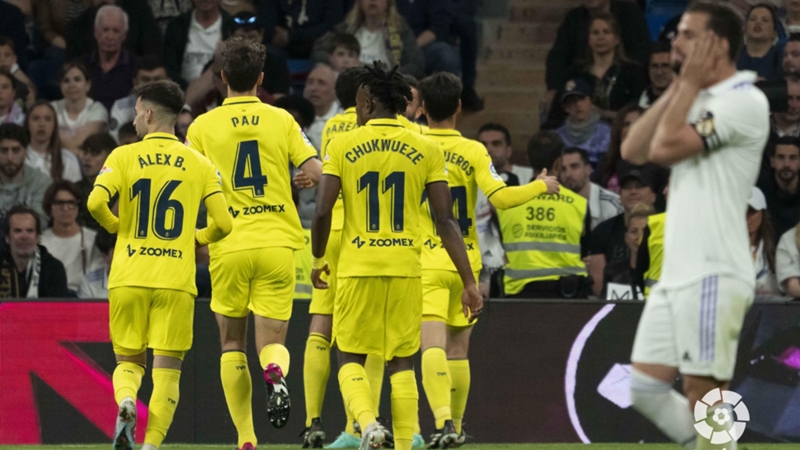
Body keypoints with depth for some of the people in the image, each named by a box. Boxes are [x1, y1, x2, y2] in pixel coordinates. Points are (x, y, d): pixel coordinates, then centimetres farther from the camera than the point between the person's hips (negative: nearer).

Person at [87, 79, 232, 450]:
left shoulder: (124, 156, 2)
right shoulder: (199, 164, 6)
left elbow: (96, 202, -13)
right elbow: (223, 223, 0)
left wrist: (116, 226, 8)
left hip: (128, 278, 0)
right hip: (176, 280, 0)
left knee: (128, 361, 14)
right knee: (167, 369, 3)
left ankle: (126, 400, -17)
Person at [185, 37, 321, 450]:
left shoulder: (203, 126, 2)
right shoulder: (281, 120, 4)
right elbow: (316, 173, -4)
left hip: (228, 247, 0)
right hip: (277, 243, 0)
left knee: (232, 344, 13)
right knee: (271, 340, 5)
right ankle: (275, 373, -33)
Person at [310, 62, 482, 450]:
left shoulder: (342, 146, -1)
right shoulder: (426, 150, 3)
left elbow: (322, 212, -5)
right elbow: (446, 221, -1)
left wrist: (318, 261, 13)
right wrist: (469, 282, 1)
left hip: (357, 267, -1)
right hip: (406, 268, 1)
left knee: (350, 359, 10)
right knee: (401, 363, 12)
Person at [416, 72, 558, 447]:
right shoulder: (473, 151, -3)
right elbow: (500, 197, -12)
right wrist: (540, 186, 3)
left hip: (426, 262, -2)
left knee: (433, 345, -13)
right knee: (458, 348, 16)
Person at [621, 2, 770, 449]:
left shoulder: (744, 102, -11)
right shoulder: (697, 102, 19)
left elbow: (666, 147, -18)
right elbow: (634, 150, 11)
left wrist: (689, 82, -6)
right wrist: (678, 87, 7)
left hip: (714, 276, -9)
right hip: (677, 274, 9)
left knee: (703, 397, -8)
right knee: (646, 387, 6)